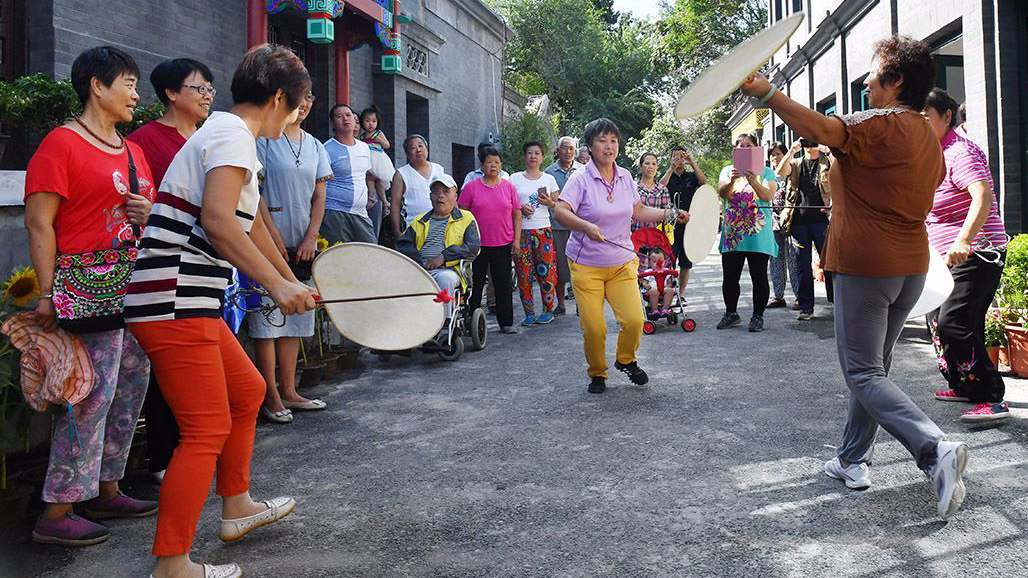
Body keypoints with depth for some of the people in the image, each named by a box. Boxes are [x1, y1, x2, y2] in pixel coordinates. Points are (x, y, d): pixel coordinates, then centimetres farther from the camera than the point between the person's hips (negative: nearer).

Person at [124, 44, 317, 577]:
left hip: (188, 304, 11)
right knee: (208, 429, -6)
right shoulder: (234, 135, -10)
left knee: (247, 390, 21)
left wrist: (291, 281, 40)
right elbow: (217, 220, -26)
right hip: (174, 305, -11)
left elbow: (251, 225, 32)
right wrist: (276, 284, -26)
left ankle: (236, 507, 35)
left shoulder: (223, 133, 22)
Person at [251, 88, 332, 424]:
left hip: (302, 245, 6)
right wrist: (274, 237, -13)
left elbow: (319, 197, 13)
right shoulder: (264, 138, -3)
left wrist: (310, 238, 1)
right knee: (267, 318, -5)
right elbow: (253, 190, -8)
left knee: (294, 318, 9)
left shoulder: (315, 146, 14)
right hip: (270, 243, -6)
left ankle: (288, 391, 18)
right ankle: (270, 397, 0)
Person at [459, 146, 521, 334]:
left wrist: (517, 239, 3)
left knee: (504, 284, 4)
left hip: (503, 244, 1)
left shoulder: (509, 187, 6)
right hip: (478, 245, -1)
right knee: (475, 284, 6)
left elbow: (517, 215, 9)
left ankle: (506, 323, 11)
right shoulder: (471, 187, 1)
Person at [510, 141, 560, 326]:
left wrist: (549, 203, -10)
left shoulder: (549, 179, 10)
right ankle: (529, 312, 8)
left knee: (546, 271, -4)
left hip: (543, 230, 0)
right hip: (521, 231, 0)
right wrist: (520, 208, -12)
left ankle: (548, 310, 10)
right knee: (523, 273, -2)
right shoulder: (515, 178, 8)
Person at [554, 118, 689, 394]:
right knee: (593, 328, -6)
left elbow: (638, 211, 20)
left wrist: (671, 215, 12)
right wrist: (586, 226, -35)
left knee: (634, 320, -11)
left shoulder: (625, 177, 7)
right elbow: (561, 212, -19)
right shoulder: (581, 179, -9)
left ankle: (626, 360, 21)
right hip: (586, 265, -4)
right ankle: (597, 374, 21)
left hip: (622, 263, 4)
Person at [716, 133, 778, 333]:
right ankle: (731, 314, 21)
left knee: (759, 277, 0)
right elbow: (722, 193, -4)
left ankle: (758, 316, 8)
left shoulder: (765, 172, 6)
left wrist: (753, 181, -27)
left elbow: (768, 195, -11)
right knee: (730, 277, 7)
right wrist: (732, 180, -25)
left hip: (758, 234, -2)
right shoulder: (728, 170, 12)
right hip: (732, 233, 3)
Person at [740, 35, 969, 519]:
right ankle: (852, 460, 26)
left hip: (865, 266, -9)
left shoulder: (880, 125, -14)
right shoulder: (930, 140, 13)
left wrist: (766, 92, -44)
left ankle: (937, 450, -18)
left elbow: (820, 129, -34)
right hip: (912, 268, 9)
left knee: (864, 374, -3)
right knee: (873, 367, 17)